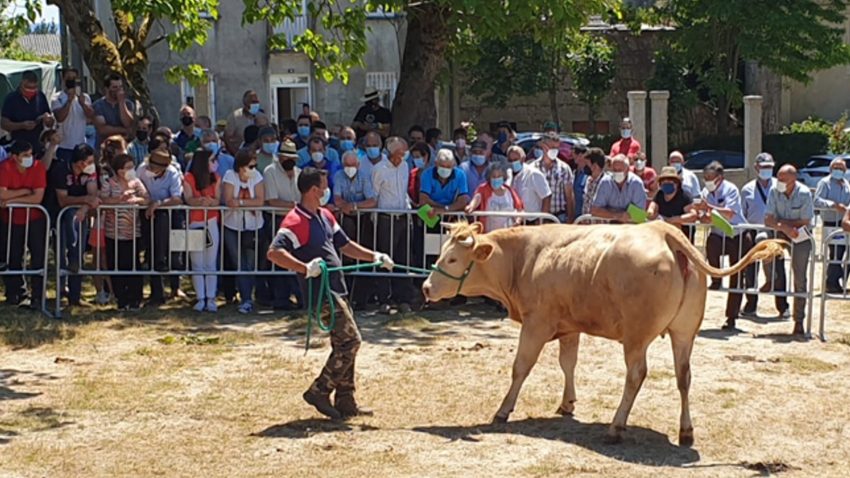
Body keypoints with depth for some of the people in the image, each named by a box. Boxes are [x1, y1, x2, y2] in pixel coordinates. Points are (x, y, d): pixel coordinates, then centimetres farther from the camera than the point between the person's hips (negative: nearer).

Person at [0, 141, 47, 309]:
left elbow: (38, 197, -21)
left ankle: (37, 296, -1)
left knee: (39, 257, -6)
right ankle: (16, 293, 26)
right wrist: (25, 191, -21)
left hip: (34, 219, -1)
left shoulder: (38, 167, -15)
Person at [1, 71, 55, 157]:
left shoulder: (41, 97, 7)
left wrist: (48, 119, -11)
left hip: (38, 148, 3)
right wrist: (22, 125, -21)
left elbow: (50, 124, 13)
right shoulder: (11, 99, -2)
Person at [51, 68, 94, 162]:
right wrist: (69, 101, -23)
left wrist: (83, 104, -23)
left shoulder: (84, 97, 8)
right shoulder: (57, 98, -3)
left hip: (81, 146, 4)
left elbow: (91, 116, -5)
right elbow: (60, 117, -17)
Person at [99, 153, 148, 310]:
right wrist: (120, 199, -23)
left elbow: (147, 199, -1)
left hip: (133, 232, 2)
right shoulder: (108, 183, 0)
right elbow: (103, 200, -14)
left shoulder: (136, 182, 8)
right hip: (113, 233, -1)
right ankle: (121, 300, 12)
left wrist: (136, 200, -19)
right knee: (116, 266, 3)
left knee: (133, 265, 0)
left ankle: (135, 299, 9)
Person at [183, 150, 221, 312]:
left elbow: (217, 200, -4)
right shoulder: (188, 178, -4)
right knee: (197, 264, 1)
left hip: (211, 223, 2)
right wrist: (202, 200, -34)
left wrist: (208, 201, -26)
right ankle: (200, 298, 3)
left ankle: (211, 299, 3)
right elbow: (189, 199, -15)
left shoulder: (216, 178, 5)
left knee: (211, 263, 2)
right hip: (194, 224, -2)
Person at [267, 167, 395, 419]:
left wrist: (375, 257, 14)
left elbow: (345, 245, 24)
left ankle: (345, 402, 17)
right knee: (350, 340, -12)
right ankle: (319, 391, -4)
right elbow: (275, 252, -27)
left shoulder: (325, 215, 14)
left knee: (345, 344, 11)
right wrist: (305, 269, -35)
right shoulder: (296, 221, -16)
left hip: (336, 288, 10)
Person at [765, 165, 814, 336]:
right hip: (781, 234, 4)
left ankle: (799, 321, 2)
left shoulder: (804, 194, -17)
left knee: (800, 279, -6)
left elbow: (804, 223, -16)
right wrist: (784, 227, -29)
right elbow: (768, 220, -12)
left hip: (801, 238, -4)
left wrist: (780, 222, -17)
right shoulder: (774, 192, -9)